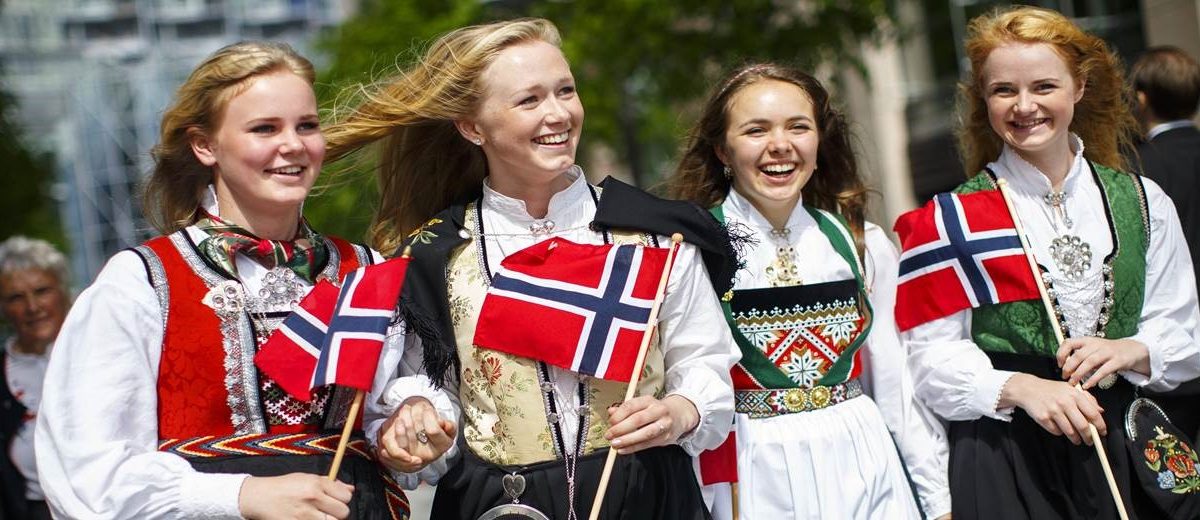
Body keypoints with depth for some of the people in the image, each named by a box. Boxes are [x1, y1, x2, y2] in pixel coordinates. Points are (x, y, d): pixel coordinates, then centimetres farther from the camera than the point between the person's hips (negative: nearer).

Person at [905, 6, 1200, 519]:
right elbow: (930, 354, -7)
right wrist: (1020, 387, -22)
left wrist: (1131, 351, -12)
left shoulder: (1142, 202, 7)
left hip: (1122, 443, 3)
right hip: (1003, 453, -3)